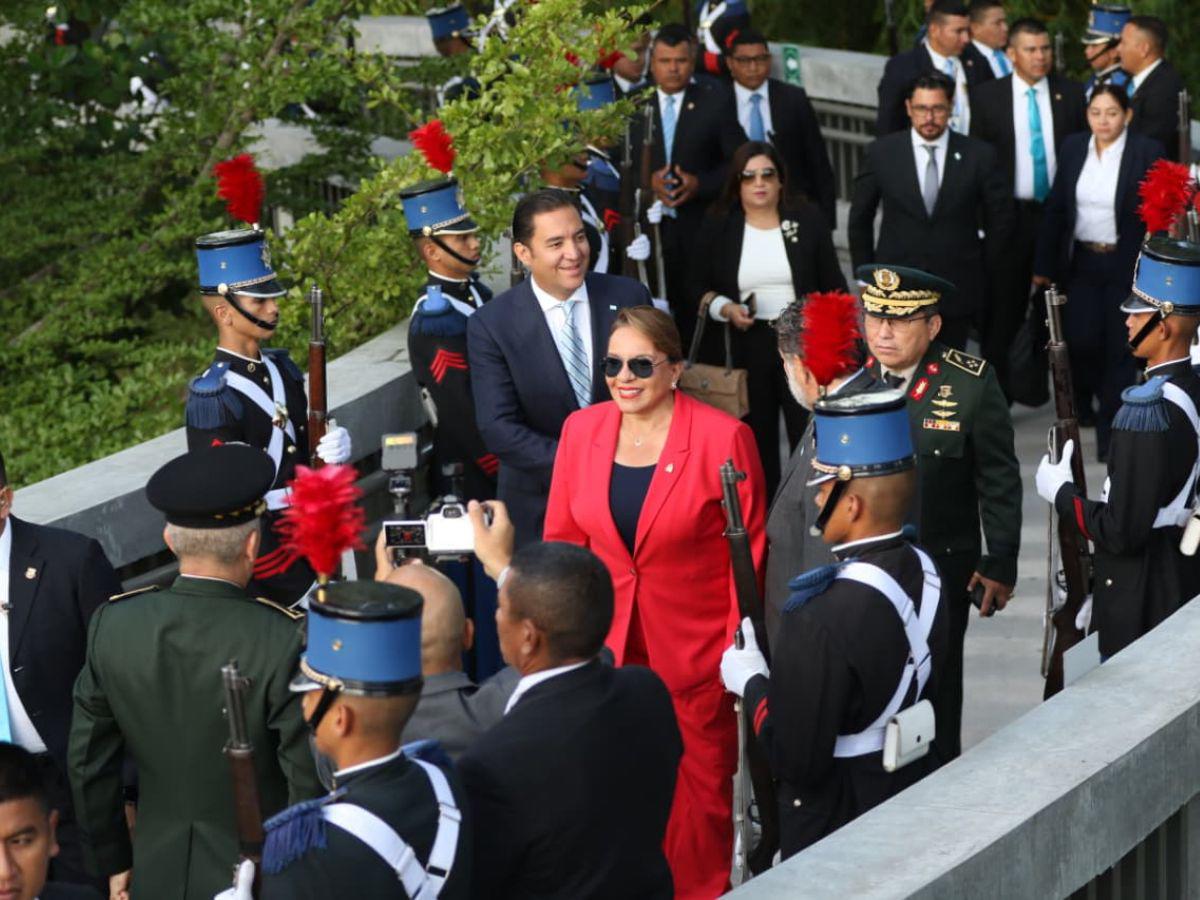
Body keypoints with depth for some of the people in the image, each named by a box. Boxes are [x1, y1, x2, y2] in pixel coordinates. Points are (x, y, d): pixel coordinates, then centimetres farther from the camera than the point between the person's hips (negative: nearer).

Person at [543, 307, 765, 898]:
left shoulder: (723, 438, -11)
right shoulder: (581, 430, 1)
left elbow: (748, 555, -7)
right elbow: (561, 540, 9)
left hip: (695, 651, -3)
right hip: (606, 647, 3)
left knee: (697, 794, 8)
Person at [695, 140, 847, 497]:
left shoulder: (808, 220, 2)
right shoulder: (718, 227, 3)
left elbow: (833, 287, 5)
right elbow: (701, 289, 8)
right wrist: (725, 308, -12)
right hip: (746, 346, 1)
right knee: (755, 440, 6)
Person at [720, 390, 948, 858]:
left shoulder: (825, 620, -30)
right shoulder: (924, 570, -5)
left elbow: (797, 760, -24)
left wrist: (752, 682, -9)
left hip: (839, 830, -7)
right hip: (917, 802, 7)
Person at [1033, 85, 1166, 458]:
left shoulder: (1148, 152, -7)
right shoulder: (1073, 148, 4)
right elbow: (1056, 209, 7)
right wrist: (1044, 265, 8)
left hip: (1126, 266, -3)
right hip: (1082, 261, 3)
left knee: (1119, 348, 2)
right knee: (1081, 340, 1)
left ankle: (1110, 432, 13)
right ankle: (1081, 403, 31)